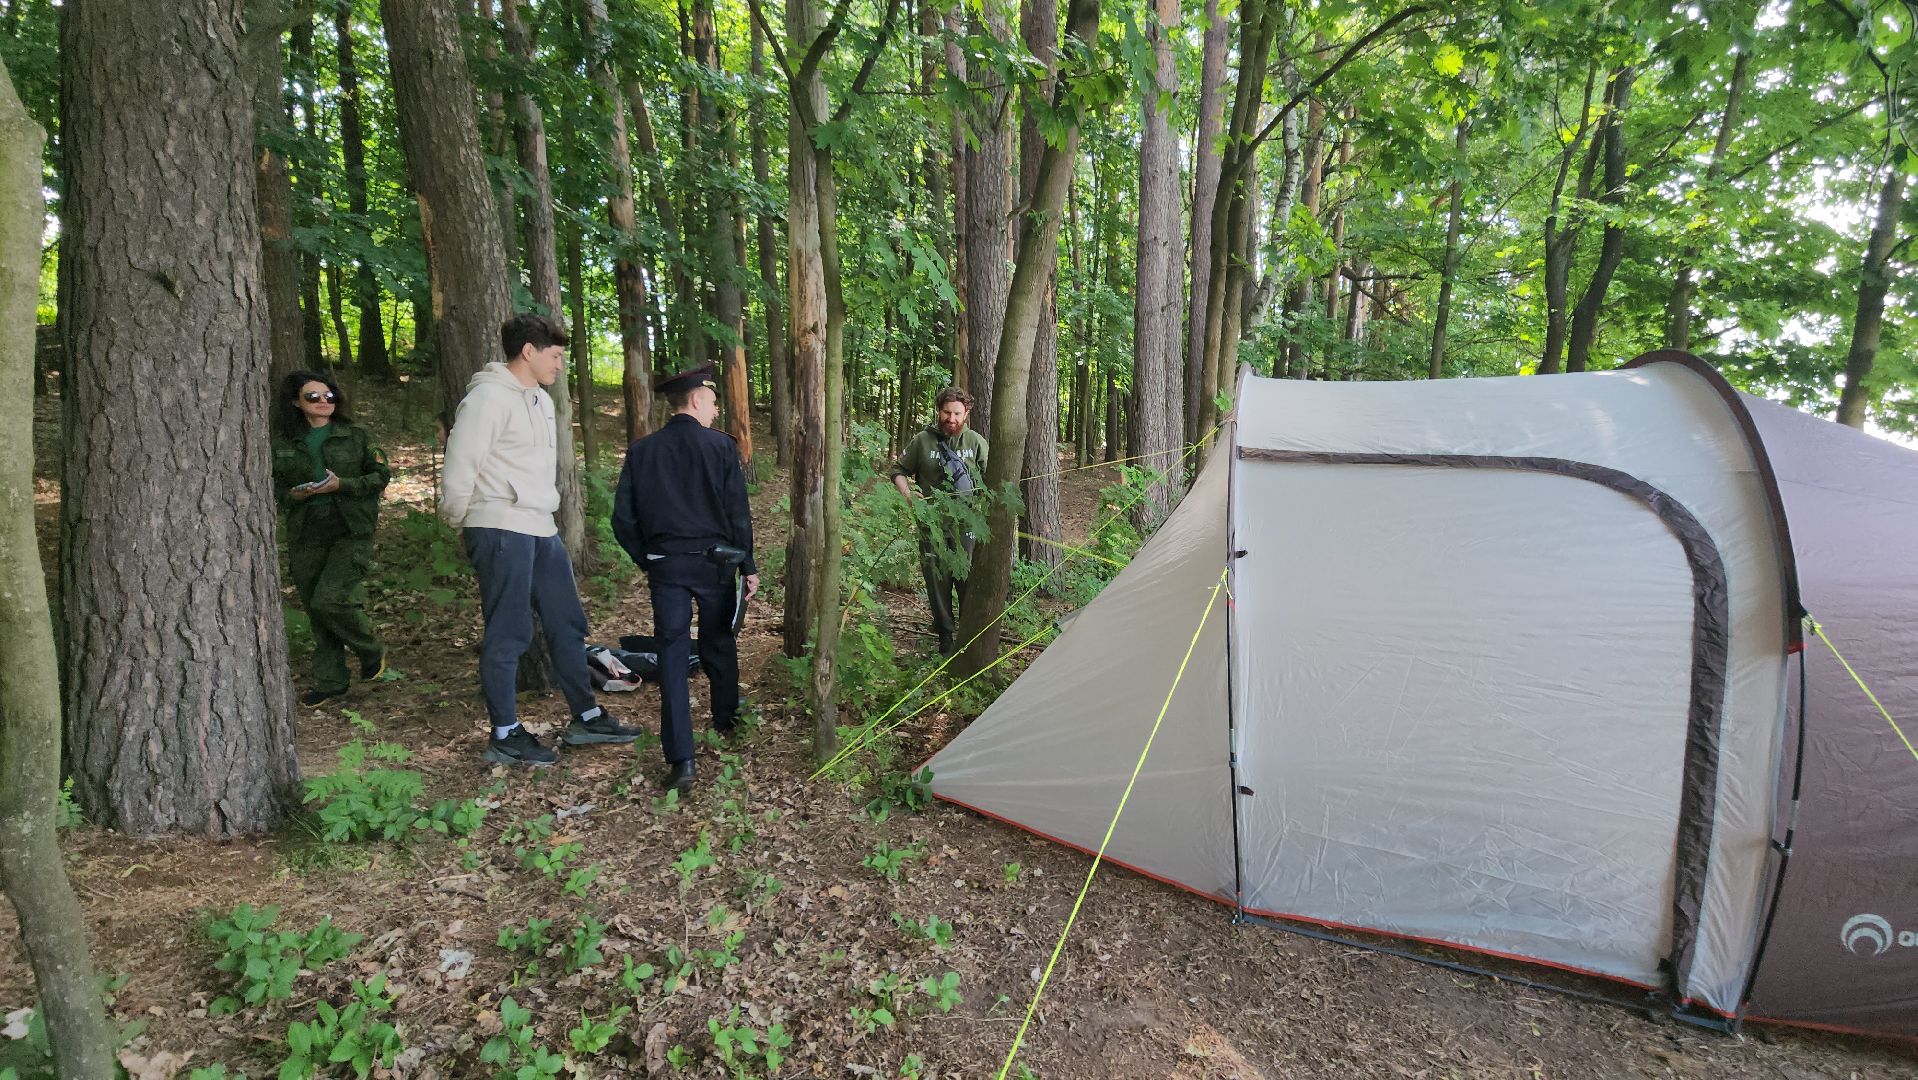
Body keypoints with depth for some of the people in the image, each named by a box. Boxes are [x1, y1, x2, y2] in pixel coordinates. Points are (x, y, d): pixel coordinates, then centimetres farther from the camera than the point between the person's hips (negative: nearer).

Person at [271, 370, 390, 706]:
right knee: (315, 609, 9)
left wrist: (342, 485, -14)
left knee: (329, 599, -17)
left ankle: (371, 650, 10)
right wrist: (293, 495, -9)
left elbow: (380, 475, 0)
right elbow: (274, 488, 14)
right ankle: (330, 681, 22)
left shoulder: (356, 436, 2)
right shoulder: (283, 444, 8)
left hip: (351, 531, -4)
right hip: (306, 537, 4)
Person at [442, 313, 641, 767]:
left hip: (541, 529, 9)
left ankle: (586, 717, 23)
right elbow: (460, 466, -13)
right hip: (501, 530, -9)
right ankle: (505, 735, 11)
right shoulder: (489, 396, -12)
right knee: (507, 635, -1)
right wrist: (461, 524, -3)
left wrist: (545, 511, 15)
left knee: (567, 624, 13)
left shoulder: (541, 400, 17)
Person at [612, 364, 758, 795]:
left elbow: (623, 519, 2)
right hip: (715, 561, -1)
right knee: (720, 643, 19)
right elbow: (738, 512, -6)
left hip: (665, 565, 1)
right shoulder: (720, 445, -6)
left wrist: (646, 561, 15)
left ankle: (680, 760, -3)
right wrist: (748, 566, 1)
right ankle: (726, 722, 39)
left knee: (672, 654, 2)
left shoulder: (641, 451, 3)